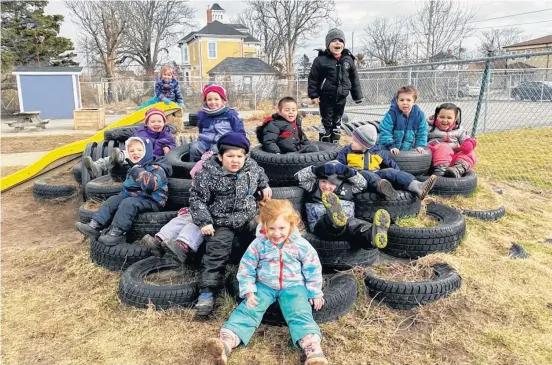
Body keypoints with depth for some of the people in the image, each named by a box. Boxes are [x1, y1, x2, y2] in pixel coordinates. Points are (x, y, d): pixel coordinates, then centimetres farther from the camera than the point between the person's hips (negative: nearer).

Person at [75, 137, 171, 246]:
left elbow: (150, 185, -31)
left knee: (128, 204, -31)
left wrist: (139, 172, -25)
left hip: (151, 200, -9)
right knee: (113, 200, -3)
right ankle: (95, 226, -12)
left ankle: (117, 233, -35)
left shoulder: (156, 168, -10)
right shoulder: (134, 167, 20)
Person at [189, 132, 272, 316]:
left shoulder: (251, 166, -2)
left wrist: (264, 186, 12)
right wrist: (204, 222, -15)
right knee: (216, 252, -17)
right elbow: (197, 199, -9)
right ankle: (207, 290, -10)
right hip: (221, 223, -4)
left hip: (248, 218, 5)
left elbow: (260, 173, 25)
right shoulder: (208, 174, -16)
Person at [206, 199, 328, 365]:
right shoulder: (258, 245, -11)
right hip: (264, 286, 1)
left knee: (300, 314, -23)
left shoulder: (301, 245, -11)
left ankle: (313, 348, -36)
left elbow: (313, 270, 0)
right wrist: (249, 292, -10)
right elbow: (246, 269, -3)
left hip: (293, 287, -1)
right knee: (248, 310, -18)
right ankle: (227, 341, -31)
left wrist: (316, 293, 1)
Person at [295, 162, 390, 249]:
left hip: (346, 224, 1)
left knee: (352, 222, -37)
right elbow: (299, 176, 7)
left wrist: (348, 172, 5)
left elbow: (363, 184, 18)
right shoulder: (314, 187, 17)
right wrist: (317, 170, -5)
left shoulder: (345, 188, 23)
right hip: (321, 226, -1)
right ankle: (334, 218, -77)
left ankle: (373, 234, -70)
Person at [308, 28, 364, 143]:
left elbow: (354, 79, 9)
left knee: (337, 121, 13)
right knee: (326, 122, 1)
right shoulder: (321, 59, -8)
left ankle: (334, 144, 25)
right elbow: (313, 79, -5)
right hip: (326, 97, -4)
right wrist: (314, 95, -9)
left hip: (341, 97, 4)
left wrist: (358, 96, 10)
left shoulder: (348, 59, 3)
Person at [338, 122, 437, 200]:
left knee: (390, 171, -24)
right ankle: (381, 186, -72)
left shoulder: (377, 152, 12)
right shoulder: (346, 151, 8)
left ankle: (417, 187, -44)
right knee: (366, 173, -36)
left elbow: (391, 164, 17)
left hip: (376, 174, 2)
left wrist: (398, 176, 6)